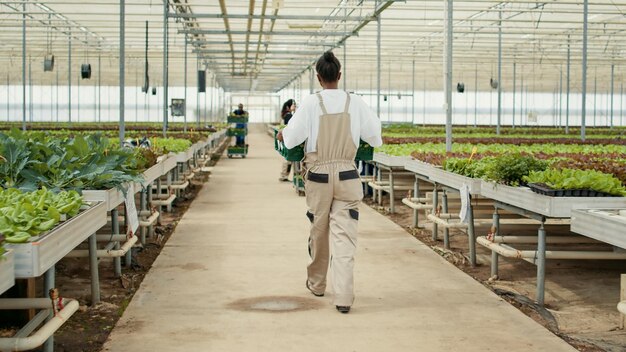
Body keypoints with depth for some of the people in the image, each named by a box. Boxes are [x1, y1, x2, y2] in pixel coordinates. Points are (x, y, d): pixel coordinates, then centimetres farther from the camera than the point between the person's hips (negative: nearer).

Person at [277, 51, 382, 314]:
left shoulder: (311, 103, -8)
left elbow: (290, 139, -10)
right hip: (347, 177, 0)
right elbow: (375, 138, 5)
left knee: (319, 232, 17)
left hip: (318, 176, 0)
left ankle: (316, 283, 36)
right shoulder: (355, 103, -2)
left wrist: (281, 135, 12)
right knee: (344, 236, -1)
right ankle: (344, 296, -9)